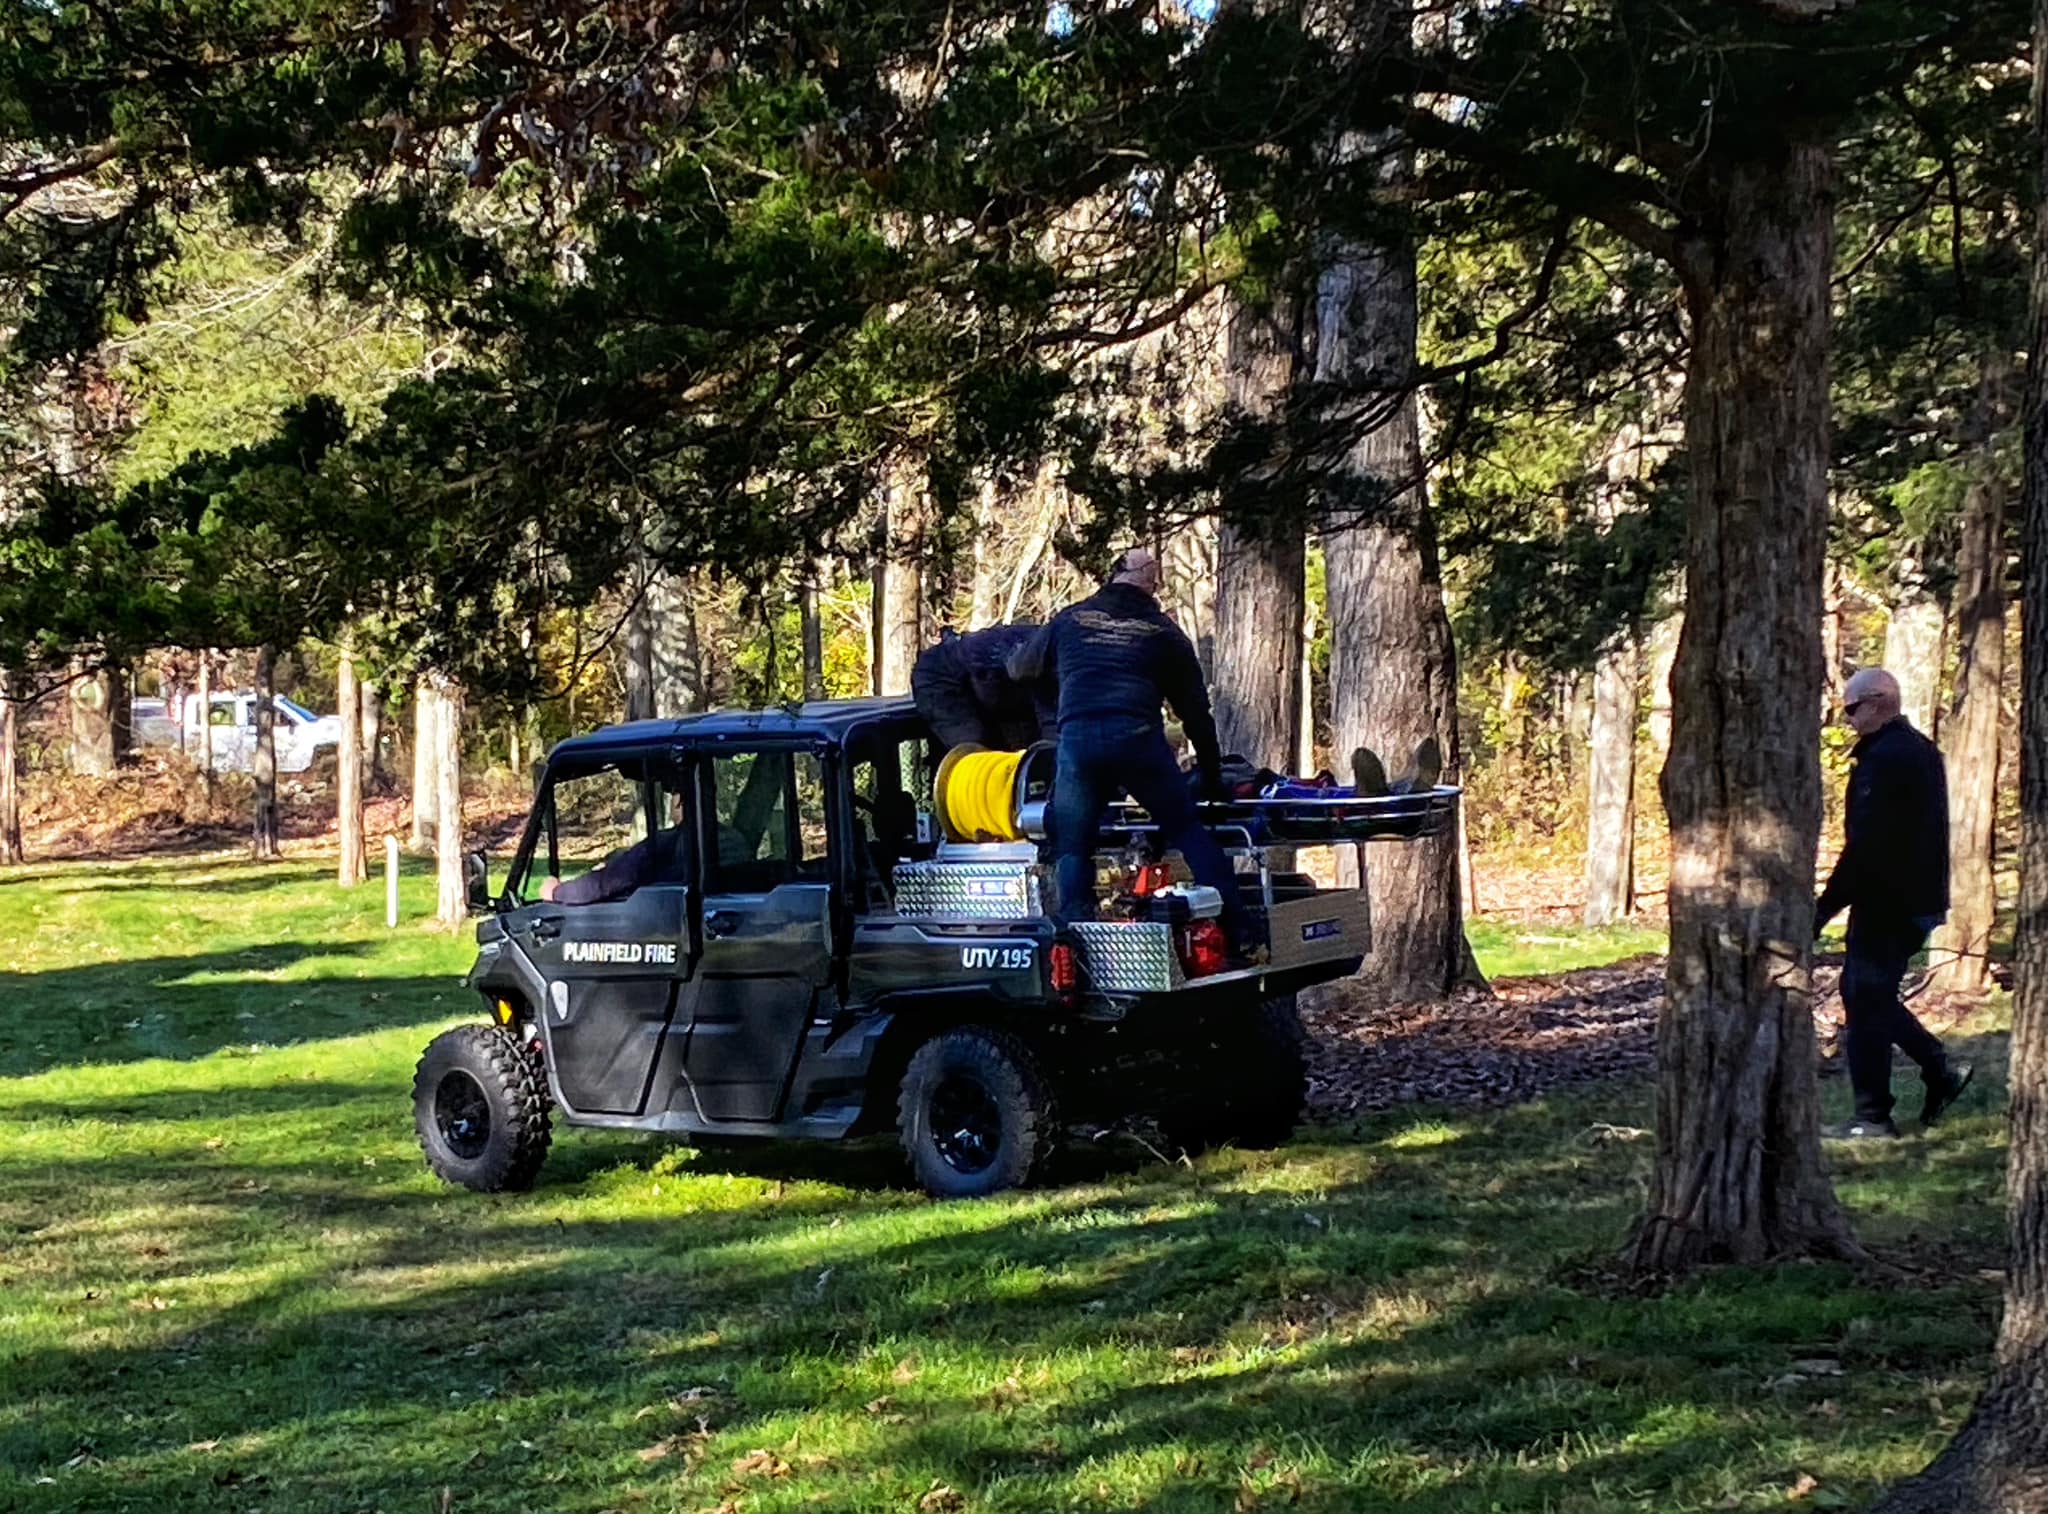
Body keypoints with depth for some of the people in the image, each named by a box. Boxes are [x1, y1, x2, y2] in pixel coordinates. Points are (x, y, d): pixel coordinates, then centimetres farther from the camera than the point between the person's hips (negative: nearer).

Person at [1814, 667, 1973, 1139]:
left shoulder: (1884, 759, -18)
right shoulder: (1920, 751, 14)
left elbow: (1865, 846, -23)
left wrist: (1824, 908, -20)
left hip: (1887, 902, -10)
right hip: (1920, 900, 10)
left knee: (1866, 1001, -3)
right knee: (1863, 991, 19)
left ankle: (1873, 1118, 1)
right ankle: (1940, 1071, 19)